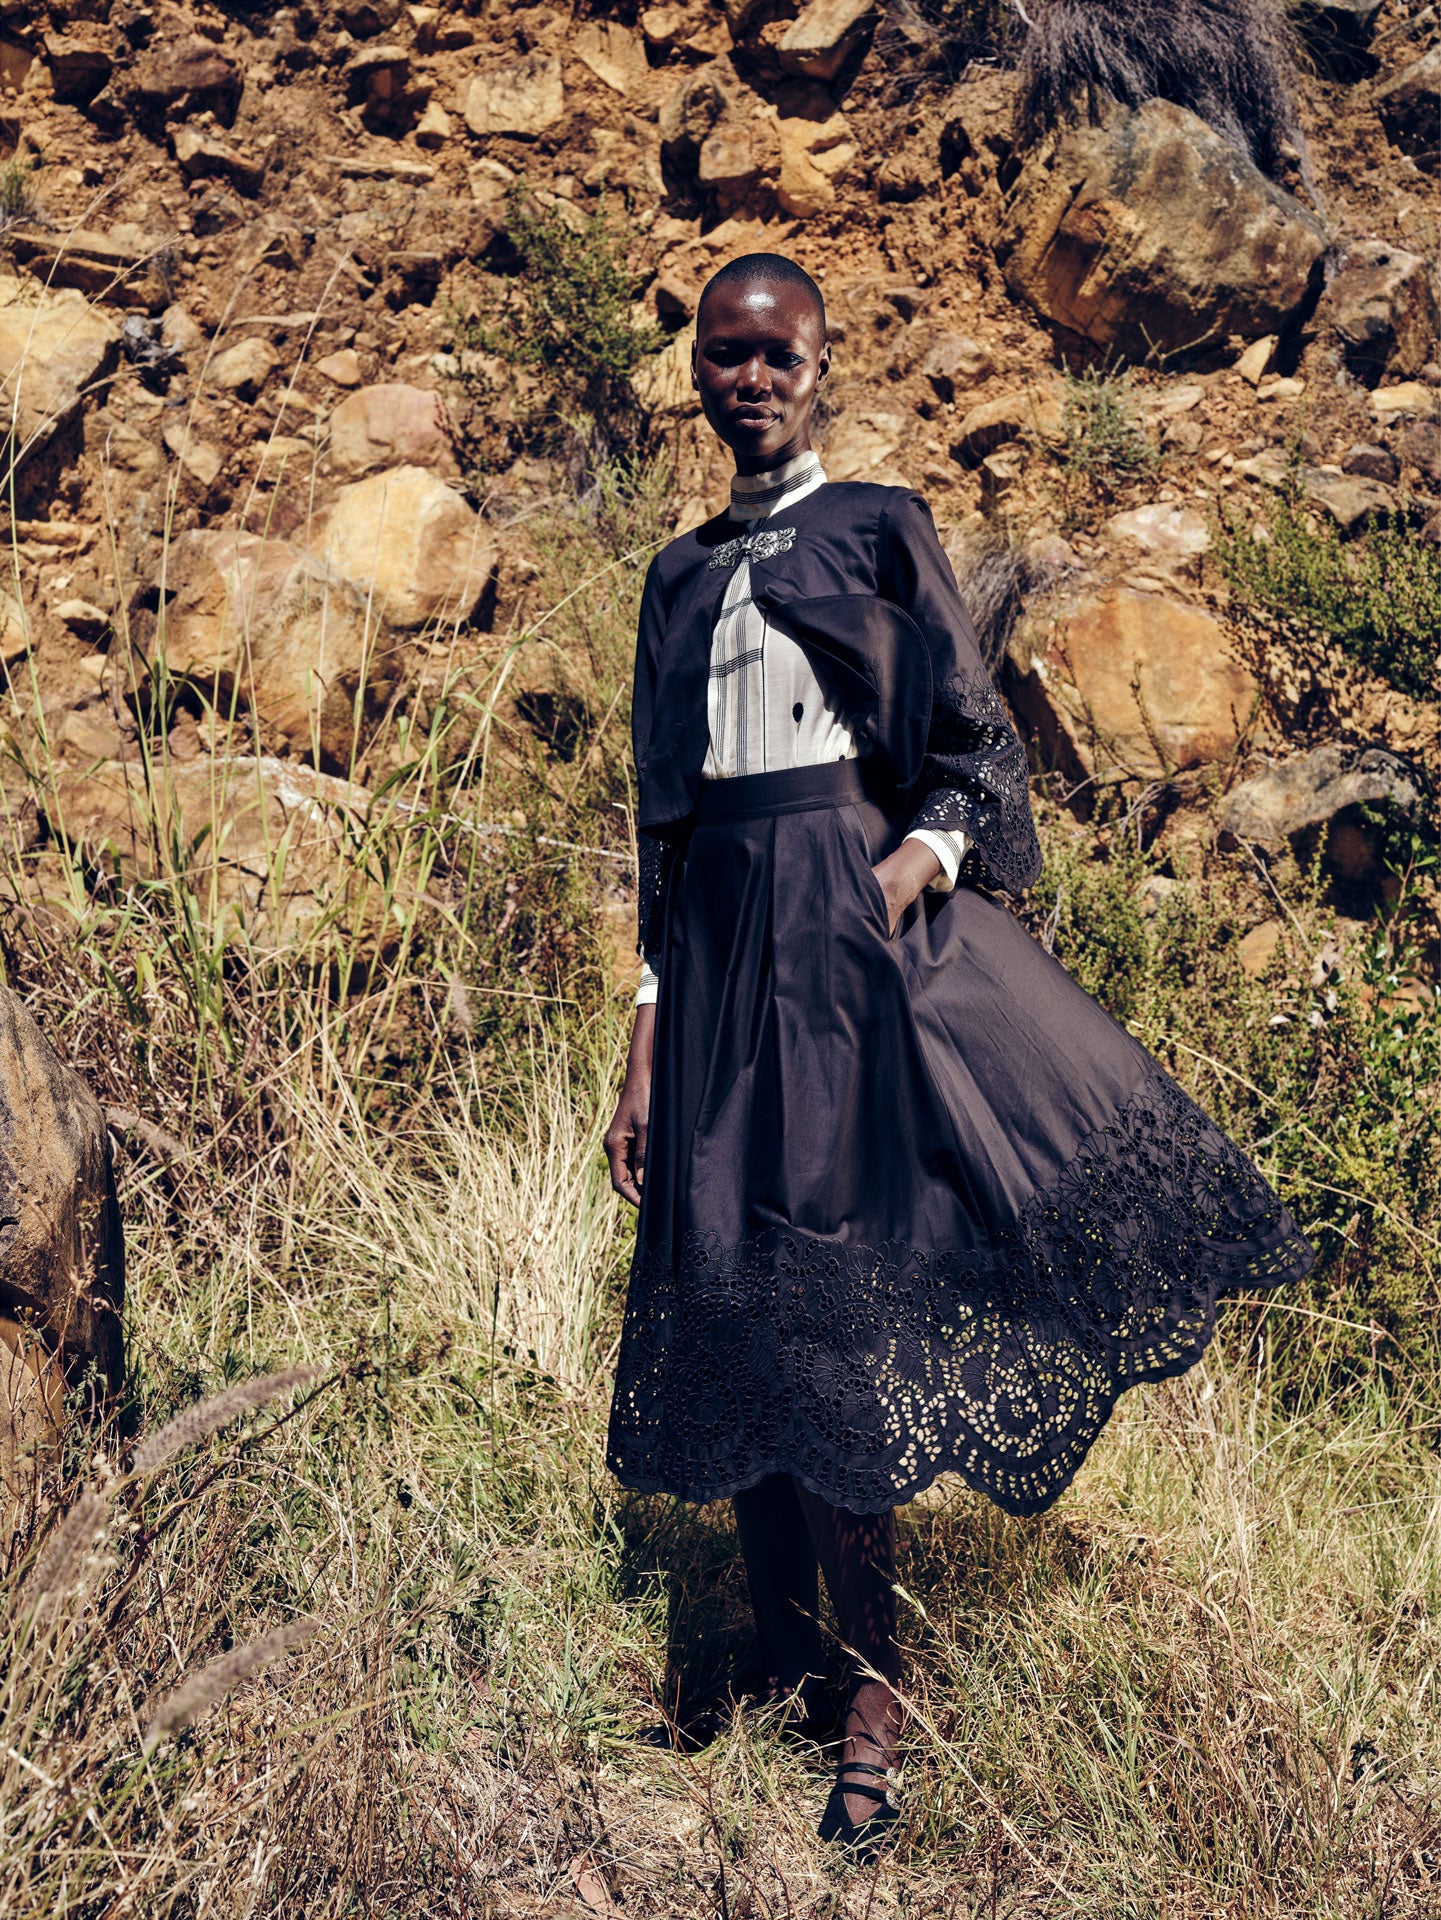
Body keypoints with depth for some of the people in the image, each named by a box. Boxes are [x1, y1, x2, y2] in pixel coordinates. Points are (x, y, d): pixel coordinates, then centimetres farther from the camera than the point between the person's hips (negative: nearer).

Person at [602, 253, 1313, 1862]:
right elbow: (663, 820, 16)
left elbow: (978, 747, 4)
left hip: (855, 916, -4)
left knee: (834, 1288, -8)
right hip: (723, 933, 4)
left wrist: (918, 858, -17)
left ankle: (871, 1686, 1)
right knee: (735, 1295, 3)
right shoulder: (682, 573, 17)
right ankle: (782, 1656, 15)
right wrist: (646, 1048, 10)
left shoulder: (880, 527, 6)